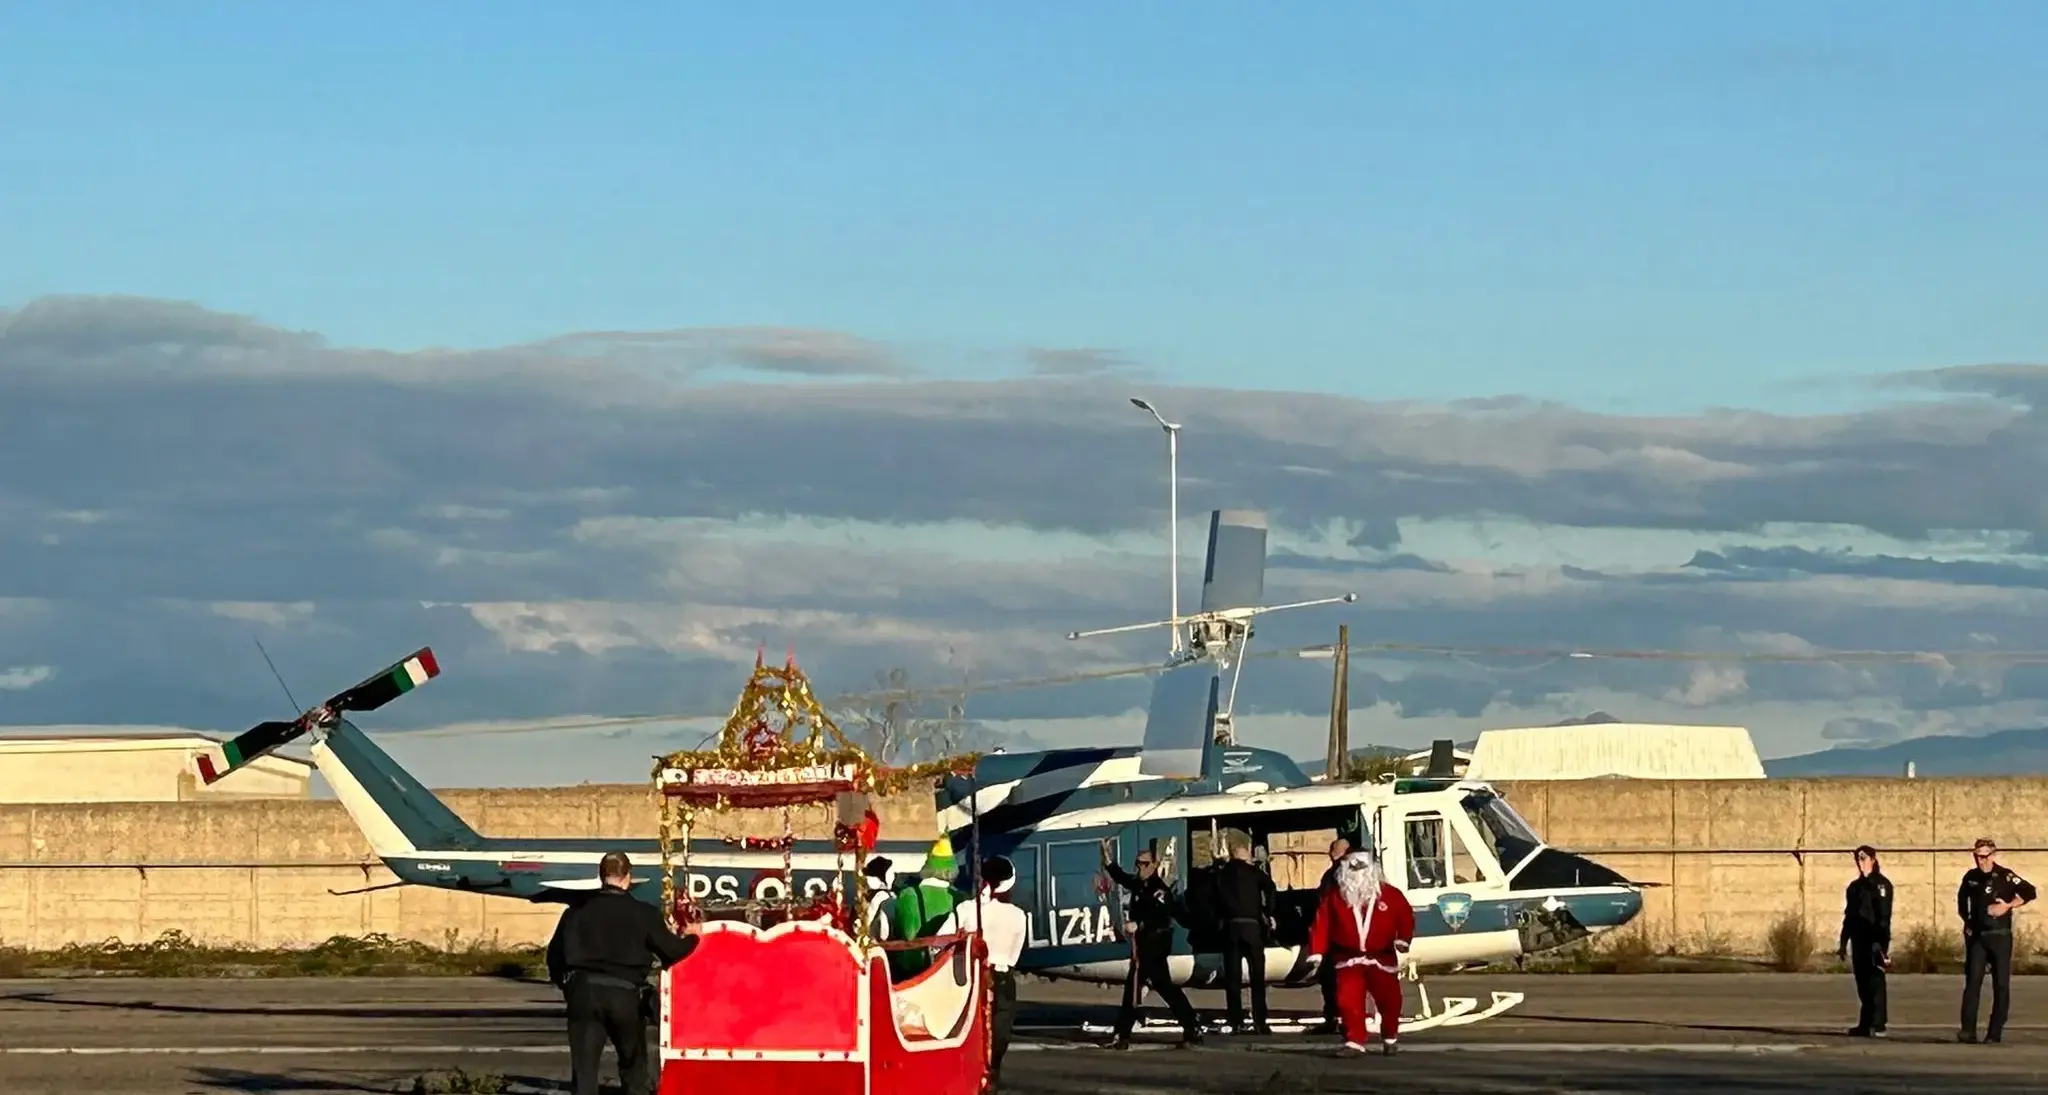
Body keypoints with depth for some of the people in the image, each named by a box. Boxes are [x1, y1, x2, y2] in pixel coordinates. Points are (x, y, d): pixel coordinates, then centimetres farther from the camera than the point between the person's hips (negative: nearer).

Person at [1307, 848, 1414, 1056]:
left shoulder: (1389, 895, -4)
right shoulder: (1335, 896, -2)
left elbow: (1406, 916, 1)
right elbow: (1322, 923, -5)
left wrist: (1403, 939, -15)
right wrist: (1317, 952, -11)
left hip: (1382, 958, 0)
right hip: (1349, 959, 0)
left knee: (1389, 1000, 7)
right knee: (1349, 1001, -11)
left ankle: (1390, 1038, 29)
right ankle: (1354, 1041, -6)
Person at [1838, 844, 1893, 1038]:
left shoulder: (1882, 884, -4)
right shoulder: (1855, 887, 17)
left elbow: (1884, 915, -12)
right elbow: (1849, 915, 20)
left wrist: (1882, 941, -20)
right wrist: (1843, 943, 18)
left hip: (1875, 940, -7)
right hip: (1859, 939, 7)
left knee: (1875, 980, -10)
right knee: (1862, 982, 7)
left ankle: (1877, 1025, -11)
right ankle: (1866, 1024, 11)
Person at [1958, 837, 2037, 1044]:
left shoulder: (2005, 876, -7)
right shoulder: (1971, 877, 7)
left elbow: (2029, 892, -11)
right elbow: (1962, 898, 25)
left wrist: (2008, 906, -17)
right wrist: (1967, 921, 14)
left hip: (2000, 936, -3)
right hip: (1976, 936, 3)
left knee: (2001, 984, 0)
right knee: (1973, 981, -7)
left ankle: (1995, 1032, 5)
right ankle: (1968, 1030, -12)